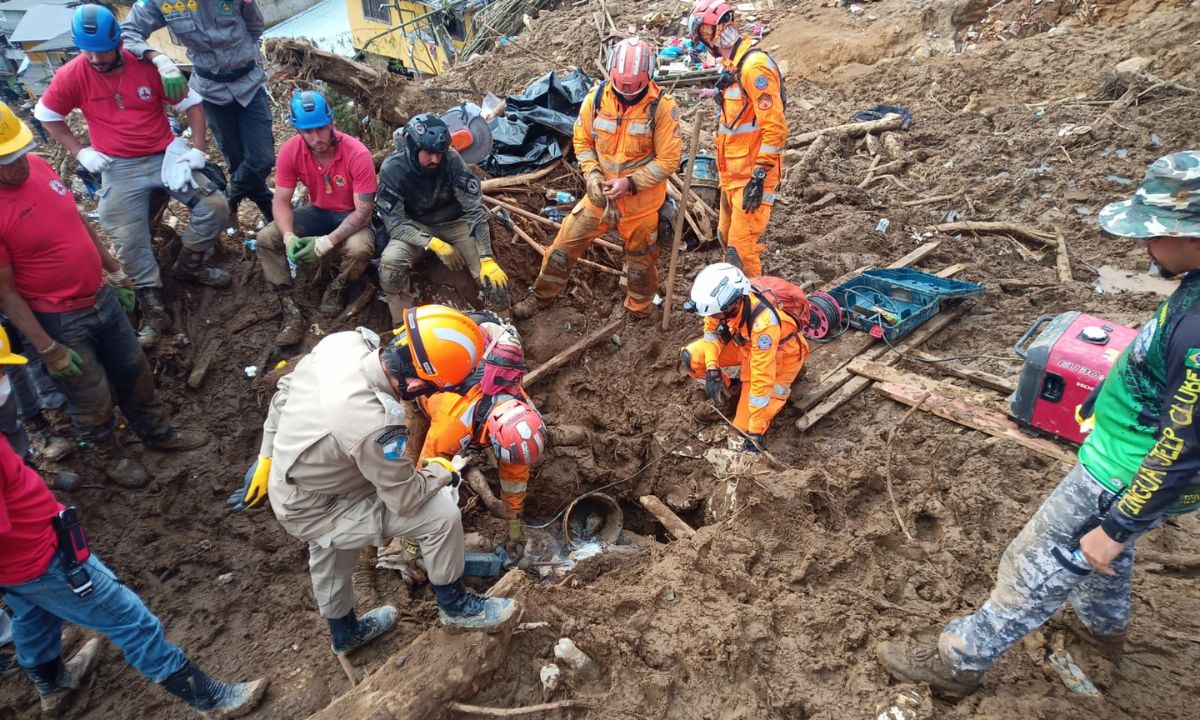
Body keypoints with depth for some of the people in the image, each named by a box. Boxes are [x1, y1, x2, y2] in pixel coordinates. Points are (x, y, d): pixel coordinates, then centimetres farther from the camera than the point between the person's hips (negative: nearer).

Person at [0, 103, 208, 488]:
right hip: (59, 322, -6)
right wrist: (47, 349, -16)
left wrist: (116, 272, 14)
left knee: (134, 373, 22)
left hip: (101, 296, 7)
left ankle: (159, 432, 45)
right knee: (93, 399, 13)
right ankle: (109, 454, 39)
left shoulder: (37, 165, -6)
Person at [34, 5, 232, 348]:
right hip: (119, 169, 0)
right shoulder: (72, 76, -6)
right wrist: (80, 152, -1)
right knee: (129, 242, -5)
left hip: (166, 155, 1)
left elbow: (191, 103, 1)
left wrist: (198, 148, -7)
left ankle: (189, 264, 14)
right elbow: (46, 115, 8)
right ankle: (153, 307, 7)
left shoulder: (148, 65, -8)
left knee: (215, 207, -10)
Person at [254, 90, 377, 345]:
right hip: (317, 211, 4)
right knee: (265, 239, -15)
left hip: (352, 215, -4)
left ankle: (335, 289, -3)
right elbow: (281, 202, -11)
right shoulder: (290, 151, -16)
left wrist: (327, 241, -35)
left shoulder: (357, 154, -27)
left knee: (359, 249, -37)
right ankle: (290, 310, -10)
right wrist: (289, 237, -31)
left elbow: (364, 210, -25)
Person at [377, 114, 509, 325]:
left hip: (455, 223, 1)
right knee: (390, 261, -30)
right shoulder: (392, 169, -21)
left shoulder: (452, 159, -21)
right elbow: (394, 221, -20)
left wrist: (487, 258, -27)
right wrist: (433, 244, -33)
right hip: (415, 228, 0)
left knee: (494, 278, -18)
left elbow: (474, 208, -20)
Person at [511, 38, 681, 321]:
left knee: (641, 259, 14)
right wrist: (592, 175, -13)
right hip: (601, 192, 3)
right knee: (564, 244, 7)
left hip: (641, 200, -2)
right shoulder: (596, 98, -9)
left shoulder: (662, 106, -18)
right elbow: (582, 141, 4)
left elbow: (668, 160, -15)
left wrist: (630, 184, -24)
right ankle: (542, 296, 30)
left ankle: (639, 311, 39)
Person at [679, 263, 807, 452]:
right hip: (745, 344, 6)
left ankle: (782, 389, 12)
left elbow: (762, 378, -39)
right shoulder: (722, 298, -26)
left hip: (778, 356, -6)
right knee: (690, 357, -13)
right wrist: (712, 371, -20)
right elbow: (712, 330, -6)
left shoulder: (763, 321, -43)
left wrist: (756, 432, -34)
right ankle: (730, 386, 11)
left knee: (746, 427, -14)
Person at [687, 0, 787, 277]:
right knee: (727, 235, 20)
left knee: (742, 245, -9)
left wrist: (759, 177, -23)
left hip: (751, 174, -10)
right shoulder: (732, 65, 11)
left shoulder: (754, 66, -20)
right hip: (733, 171, 10)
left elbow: (775, 128, -23)